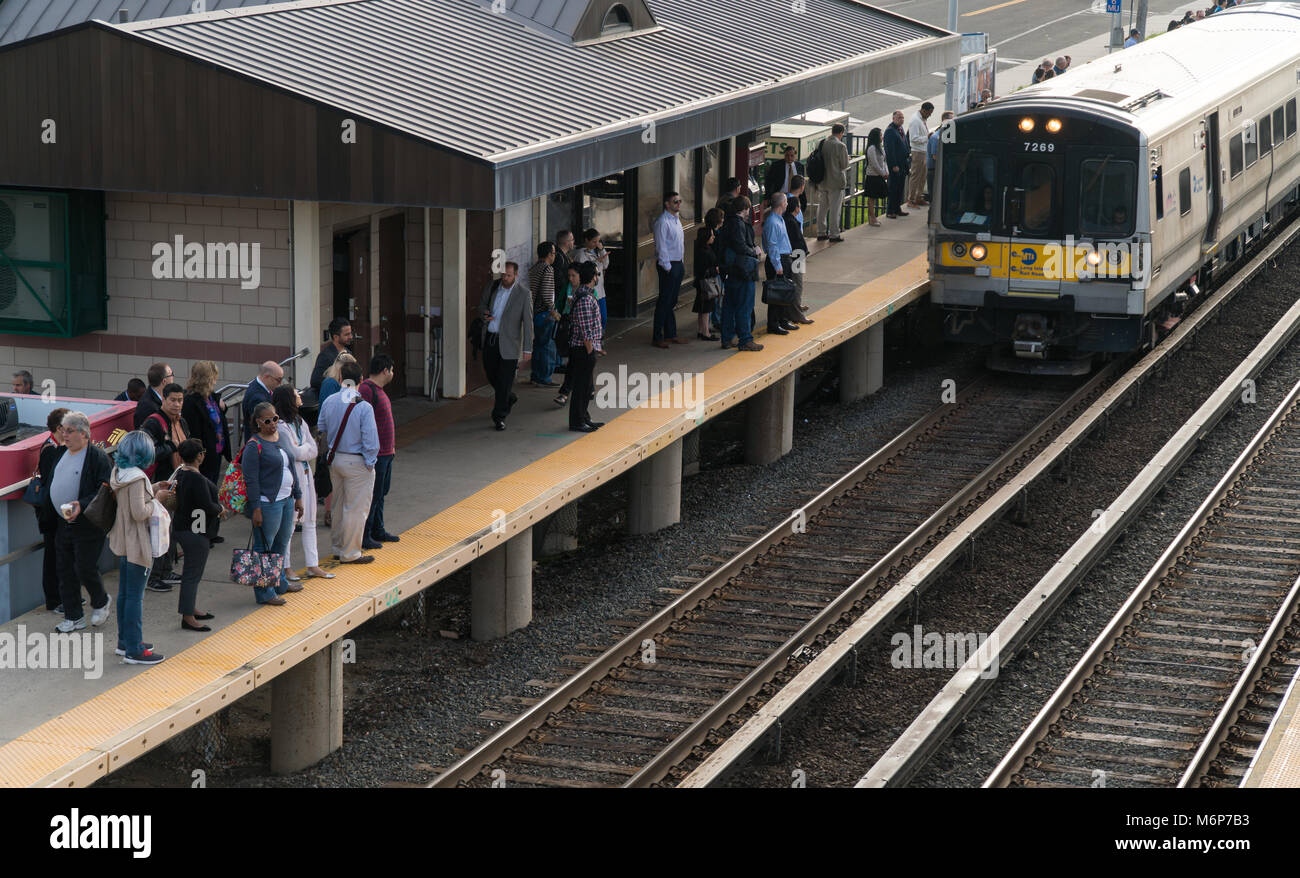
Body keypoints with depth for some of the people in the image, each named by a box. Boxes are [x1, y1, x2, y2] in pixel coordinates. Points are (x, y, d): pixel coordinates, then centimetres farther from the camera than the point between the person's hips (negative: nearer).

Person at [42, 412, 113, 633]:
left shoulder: (98, 457, -13)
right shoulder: (59, 454, 11)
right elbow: (47, 481, 26)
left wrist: (82, 505, -26)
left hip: (88, 525, -7)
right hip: (63, 524, 7)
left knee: (85, 569, -4)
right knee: (65, 572, 9)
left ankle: (100, 602, 25)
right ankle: (73, 617, 19)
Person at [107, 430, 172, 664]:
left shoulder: (119, 472, 5)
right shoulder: (136, 477, -23)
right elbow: (139, 513, -25)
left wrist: (154, 489, 12)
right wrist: (156, 498, -11)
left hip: (123, 542, 10)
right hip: (138, 545, -10)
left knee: (124, 593, 18)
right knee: (135, 596, -3)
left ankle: (125, 642, 29)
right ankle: (134, 650, 2)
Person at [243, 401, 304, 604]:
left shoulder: (283, 437, 11)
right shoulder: (254, 446, -13)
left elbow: (291, 468, 19)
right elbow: (251, 480, -15)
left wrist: (297, 496, 18)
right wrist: (255, 509, -18)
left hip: (286, 499, 8)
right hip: (267, 503, -8)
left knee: (282, 543, 19)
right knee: (264, 548, -1)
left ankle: (280, 582, 35)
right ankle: (264, 593, 4)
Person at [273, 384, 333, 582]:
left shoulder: (300, 423, 12)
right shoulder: (281, 426, -15)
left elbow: (313, 451, 7)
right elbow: (296, 452, -18)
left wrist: (302, 450, -11)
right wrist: (307, 446, 1)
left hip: (305, 475, 9)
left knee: (309, 521, 11)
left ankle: (313, 565, 17)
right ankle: (287, 567, 8)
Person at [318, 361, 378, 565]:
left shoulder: (329, 402, -1)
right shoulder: (364, 407, -18)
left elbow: (321, 429, 10)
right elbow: (370, 439, -17)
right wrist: (369, 462, -7)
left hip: (334, 459, 7)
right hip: (356, 463, -7)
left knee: (341, 505, 20)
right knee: (356, 509, 3)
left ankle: (338, 547, 31)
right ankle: (350, 553, 8)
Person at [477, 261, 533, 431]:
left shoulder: (523, 294, -9)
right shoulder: (492, 286, 3)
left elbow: (528, 322, -7)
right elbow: (482, 304, 19)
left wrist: (527, 349, -9)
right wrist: (484, 314, -7)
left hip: (508, 343, -5)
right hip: (489, 339, 5)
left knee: (504, 380, -1)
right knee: (491, 374, 14)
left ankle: (499, 416, 8)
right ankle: (509, 398, 41)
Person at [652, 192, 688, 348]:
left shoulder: (677, 220, 15)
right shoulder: (662, 222, -14)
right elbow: (661, 247, -17)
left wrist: (682, 264, 15)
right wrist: (667, 267, -17)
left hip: (678, 264, 9)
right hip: (668, 265, -9)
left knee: (672, 301, 14)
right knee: (664, 301, -6)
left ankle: (670, 334, 20)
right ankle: (657, 337, -2)